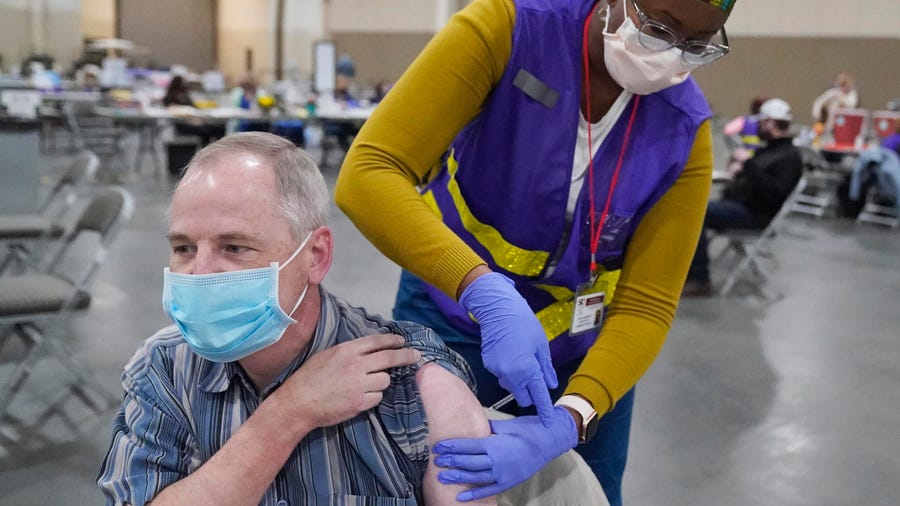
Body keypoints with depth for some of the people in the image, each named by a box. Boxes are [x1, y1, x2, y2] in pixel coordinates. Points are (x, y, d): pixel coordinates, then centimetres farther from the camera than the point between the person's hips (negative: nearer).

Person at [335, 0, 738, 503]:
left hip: (582, 351, 2)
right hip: (450, 323, -1)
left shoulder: (685, 129, -15)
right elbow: (367, 174, -30)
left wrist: (566, 422, -33)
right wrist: (488, 296, -42)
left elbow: (647, 305, -17)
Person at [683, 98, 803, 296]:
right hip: (735, 203, 10)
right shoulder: (767, 149, 22)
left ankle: (699, 280, -24)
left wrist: (749, 164, -24)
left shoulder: (789, 156, -7)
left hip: (753, 213, -10)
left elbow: (775, 192, -23)